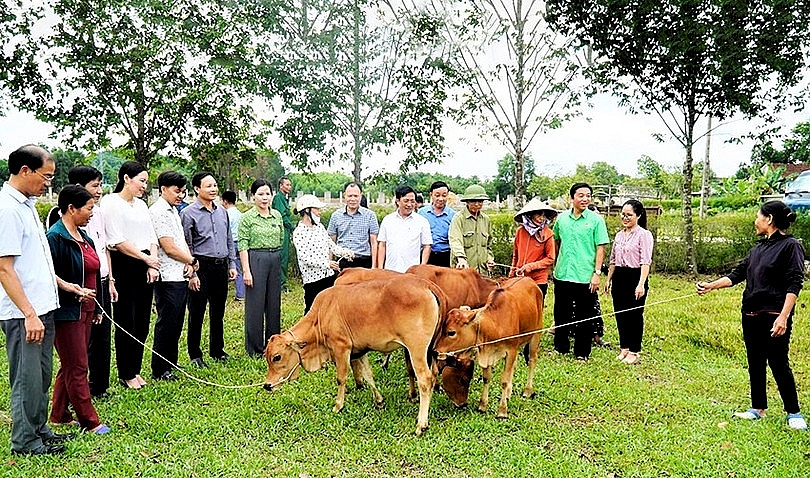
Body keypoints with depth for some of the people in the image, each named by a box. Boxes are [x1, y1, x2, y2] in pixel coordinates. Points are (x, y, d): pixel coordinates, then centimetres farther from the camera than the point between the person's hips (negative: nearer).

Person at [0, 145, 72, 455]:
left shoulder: (27, 204, 12)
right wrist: (29, 314, -22)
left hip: (43, 307, 9)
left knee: (42, 374, 18)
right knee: (27, 378, 3)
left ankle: (39, 429, 32)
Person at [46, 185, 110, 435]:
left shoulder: (83, 237, 13)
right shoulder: (55, 237, -15)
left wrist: (96, 308, 21)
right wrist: (73, 290, -27)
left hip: (85, 310, 9)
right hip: (65, 312, -9)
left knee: (69, 366, 17)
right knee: (77, 367, 0)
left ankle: (59, 415, 30)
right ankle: (89, 421, 9)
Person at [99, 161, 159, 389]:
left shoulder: (141, 205, 15)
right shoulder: (111, 202, -6)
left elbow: (152, 237, 14)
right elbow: (117, 240, -14)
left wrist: (153, 264, 0)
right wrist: (146, 258, -12)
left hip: (145, 267, 7)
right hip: (123, 266, -7)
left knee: (142, 321, 10)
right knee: (126, 322, 1)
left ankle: (135, 369, 22)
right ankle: (126, 374, 13)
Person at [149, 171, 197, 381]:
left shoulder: (174, 210, 16)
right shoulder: (158, 212, -14)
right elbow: (169, 248, -17)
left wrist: (188, 264, 0)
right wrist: (192, 261, -4)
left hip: (181, 276, 9)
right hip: (168, 278, -9)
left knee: (176, 323, 16)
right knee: (166, 324, -1)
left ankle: (170, 364, 27)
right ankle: (159, 370, 10)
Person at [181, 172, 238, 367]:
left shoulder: (222, 211, 11)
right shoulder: (188, 213, -7)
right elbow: (186, 246, -9)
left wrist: (232, 264, 11)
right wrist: (191, 274, -12)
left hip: (221, 266, 6)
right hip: (201, 266, -5)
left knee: (218, 312, 14)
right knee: (196, 313, 2)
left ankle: (217, 350, 27)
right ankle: (195, 355, 14)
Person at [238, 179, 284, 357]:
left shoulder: (277, 215, 10)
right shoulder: (247, 217, -5)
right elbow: (243, 245, -9)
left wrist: (274, 254, 13)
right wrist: (246, 270, -14)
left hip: (275, 261, 5)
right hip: (255, 260, -5)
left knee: (274, 303, 11)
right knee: (255, 305, 0)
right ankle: (254, 349, 11)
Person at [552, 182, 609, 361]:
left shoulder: (596, 220, -4)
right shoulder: (562, 218, 6)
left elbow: (600, 248, -5)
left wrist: (597, 273, -12)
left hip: (585, 277, -3)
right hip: (562, 275, 4)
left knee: (584, 318, 5)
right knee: (561, 314, 14)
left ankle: (582, 353, 18)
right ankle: (560, 348, 29)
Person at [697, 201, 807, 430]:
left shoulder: (790, 246, -8)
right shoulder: (759, 248, 15)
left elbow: (794, 284, -14)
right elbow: (738, 273, 17)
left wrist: (783, 317, -21)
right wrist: (710, 286, 8)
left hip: (773, 316, -8)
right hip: (751, 315, 8)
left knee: (779, 364, -1)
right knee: (755, 364, 13)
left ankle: (794, 413, 14)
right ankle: (758, 408, 24)